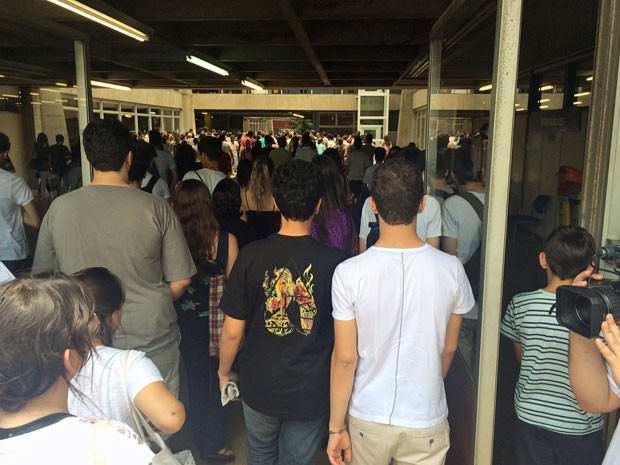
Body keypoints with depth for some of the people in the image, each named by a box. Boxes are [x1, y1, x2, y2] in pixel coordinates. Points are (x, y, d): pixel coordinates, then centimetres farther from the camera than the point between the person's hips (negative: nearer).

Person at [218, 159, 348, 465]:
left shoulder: (251, 256, -17)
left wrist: (224, 371, 9)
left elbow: (232, 331, -10)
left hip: (259, 386, 1)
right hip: (311, 393, -1)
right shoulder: (335, 262, -18)